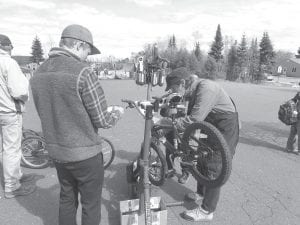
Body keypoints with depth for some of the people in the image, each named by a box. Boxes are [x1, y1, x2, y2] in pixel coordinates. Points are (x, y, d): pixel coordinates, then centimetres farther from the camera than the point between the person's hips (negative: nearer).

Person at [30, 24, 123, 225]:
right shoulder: (83, 72, -21)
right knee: (91, 204, 13)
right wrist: (116, 113, 3)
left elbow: (51, 113, 10)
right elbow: (103, 121, -19)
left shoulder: (38, 73, 1)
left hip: (56, 151, 7)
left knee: (67, 199, 24)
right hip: (85, 153, -6)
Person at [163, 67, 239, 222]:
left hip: (226, 127, -9)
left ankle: (206, 211, 6)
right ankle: (201, 193, 38)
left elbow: (195, 120, -35)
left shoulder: (205, 88, -29)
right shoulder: (192, 91, 0)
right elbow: (190, 117, 5)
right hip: (212, 126, 9)